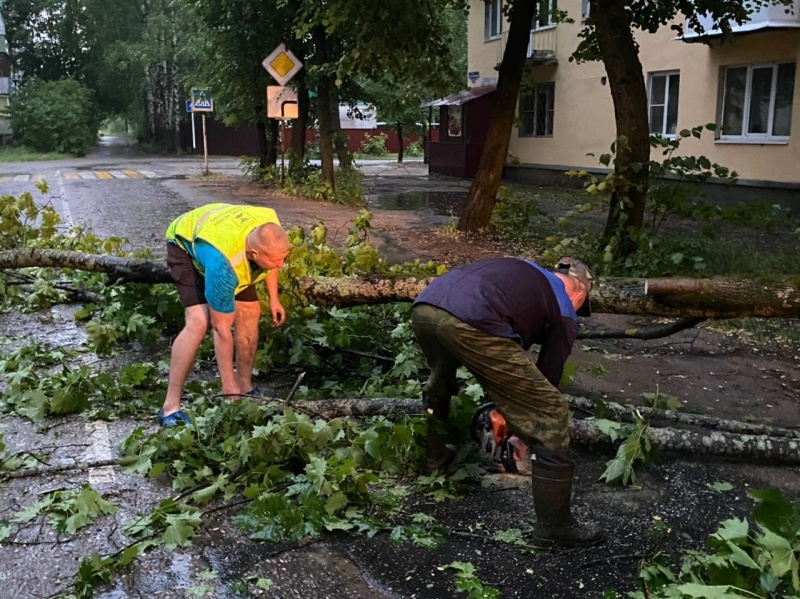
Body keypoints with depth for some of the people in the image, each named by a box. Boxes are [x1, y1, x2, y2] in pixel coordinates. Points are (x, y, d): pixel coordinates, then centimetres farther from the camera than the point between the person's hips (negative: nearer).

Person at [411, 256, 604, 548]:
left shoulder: (521, 271, 38)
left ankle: (434, 456, 55)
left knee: (441, 377, 41)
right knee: (550, 412, 8)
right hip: (469, 323, -7)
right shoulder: (564, 314, 23)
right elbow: (548, 378, 27)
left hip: (423, 307, 7)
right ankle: (553, 526, 15)